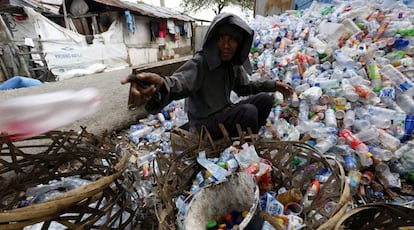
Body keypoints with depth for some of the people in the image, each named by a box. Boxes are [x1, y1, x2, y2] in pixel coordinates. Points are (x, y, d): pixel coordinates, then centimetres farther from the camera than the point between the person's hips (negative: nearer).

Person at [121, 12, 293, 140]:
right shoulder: (200, 62, -23)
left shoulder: (234, 63, -1)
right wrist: (161, 84, -65)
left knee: (265, 98, 4)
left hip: (224, 113, 8)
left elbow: (244, 86, 12)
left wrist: (273, 84, 7)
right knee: (248, 111, -28)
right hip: (205, 123, -7)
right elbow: (180, 81, -42)